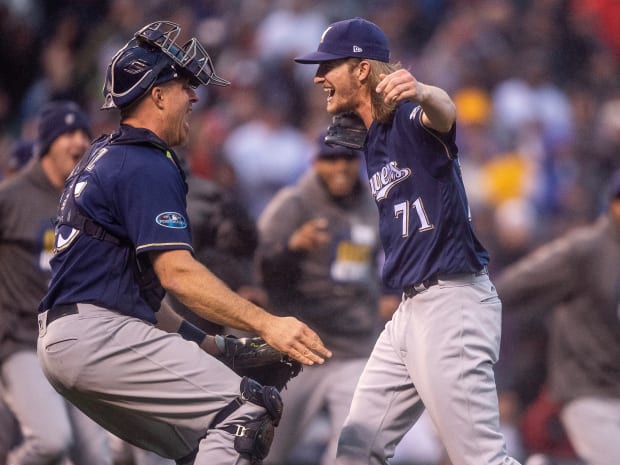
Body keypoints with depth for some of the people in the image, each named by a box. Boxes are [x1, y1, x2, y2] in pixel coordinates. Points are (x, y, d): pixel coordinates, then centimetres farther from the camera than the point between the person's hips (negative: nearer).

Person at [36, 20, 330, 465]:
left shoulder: (104, 156, 23)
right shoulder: (148, 166, -9)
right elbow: (176, 273, -20)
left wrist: (210, 345, 19)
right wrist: (266, 324, -26)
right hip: (100, 335, -11)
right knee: (250, 409, -17)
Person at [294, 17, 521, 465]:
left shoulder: (411, 118, -12)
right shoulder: (372, 138, 15)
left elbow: (444, 112, -38)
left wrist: (422, 93, -59)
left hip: (453, 303, -10)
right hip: (411, 308, 10)